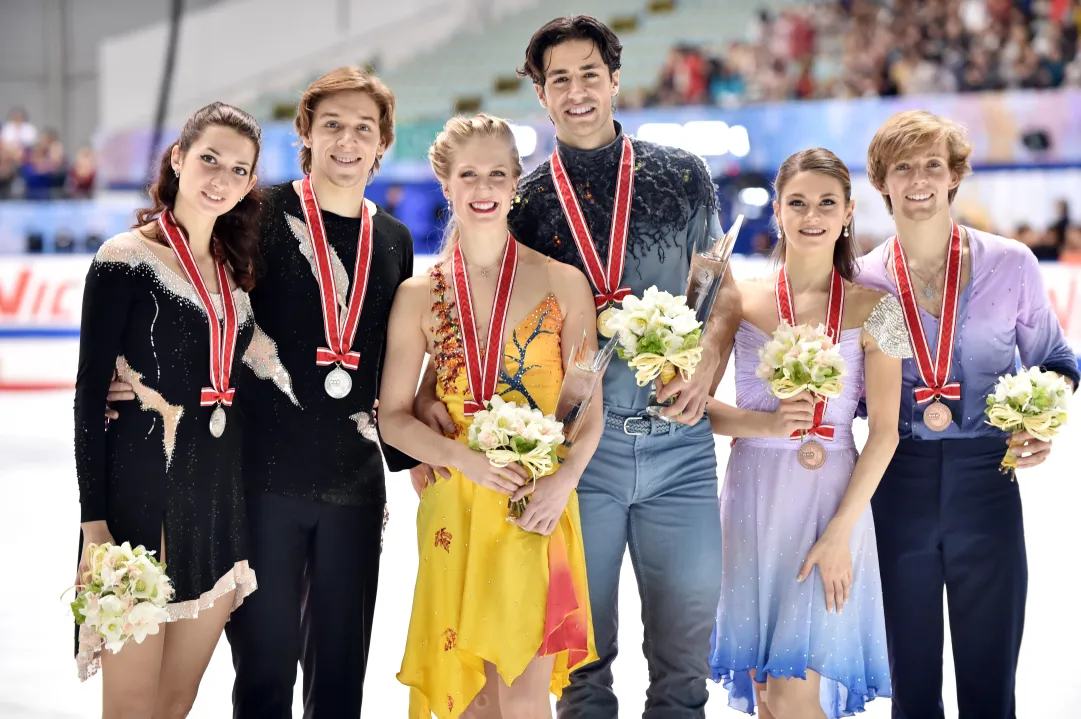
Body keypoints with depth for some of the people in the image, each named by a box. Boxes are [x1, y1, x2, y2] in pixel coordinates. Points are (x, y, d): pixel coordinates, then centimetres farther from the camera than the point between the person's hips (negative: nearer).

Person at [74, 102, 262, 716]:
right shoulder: (126, 260, -7)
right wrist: (95, 524, -15)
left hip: (219, 502, 6)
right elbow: (91, 394, -9)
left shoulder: (235, 269, 12)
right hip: (142, 495, -6)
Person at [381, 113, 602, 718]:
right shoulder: (420, 296, 5)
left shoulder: (563, 284, 3)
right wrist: (465, 457, -10)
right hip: (454, 504, 2)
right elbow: (394, 416, 6)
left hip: (538, 508, -1)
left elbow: (590, 406, 3)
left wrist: (566, 477, -14)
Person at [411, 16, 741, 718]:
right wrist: (429, 392, -11)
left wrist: (708, 368, -6)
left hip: (678, 437, 1)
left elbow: (723, 291, 12)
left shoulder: (680, 176, 8)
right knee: (584, 649, 5)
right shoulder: (525, 201, 6)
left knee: (687, 642, 4)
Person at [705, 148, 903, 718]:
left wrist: (840, 532, -11)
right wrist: (767, 423, -14)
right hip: (755, 500, 2)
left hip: (833, 499, -2)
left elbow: (884, 431, -3)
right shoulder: (742, 301, 3)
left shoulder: (873, 310, -1)